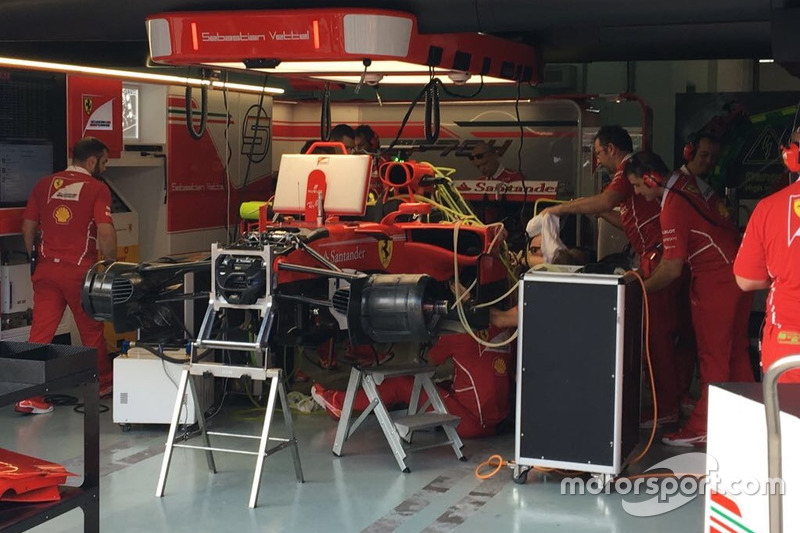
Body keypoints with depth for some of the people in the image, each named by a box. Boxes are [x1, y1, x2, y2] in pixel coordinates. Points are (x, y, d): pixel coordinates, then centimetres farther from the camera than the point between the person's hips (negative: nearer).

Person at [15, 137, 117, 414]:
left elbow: (28, 226, 12)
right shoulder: (97, 189, -6)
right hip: (79, 271, -4)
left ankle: (31, 396, -2)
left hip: (46, 269, 4)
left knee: (40, 331, 2)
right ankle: (102, 383, 30)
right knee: (91, 329, 14)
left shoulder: (44, 184, 10)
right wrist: (111, 265, -3)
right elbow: (105, 232, -15)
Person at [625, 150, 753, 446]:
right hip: (739, 273, 9)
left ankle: (701, 428, 4)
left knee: (712, 356, -3)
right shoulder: (689, 182, 6)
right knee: (735, 352, 17)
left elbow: (672, 269, -19)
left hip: (715, 282, -9)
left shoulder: (672, 209, -21)